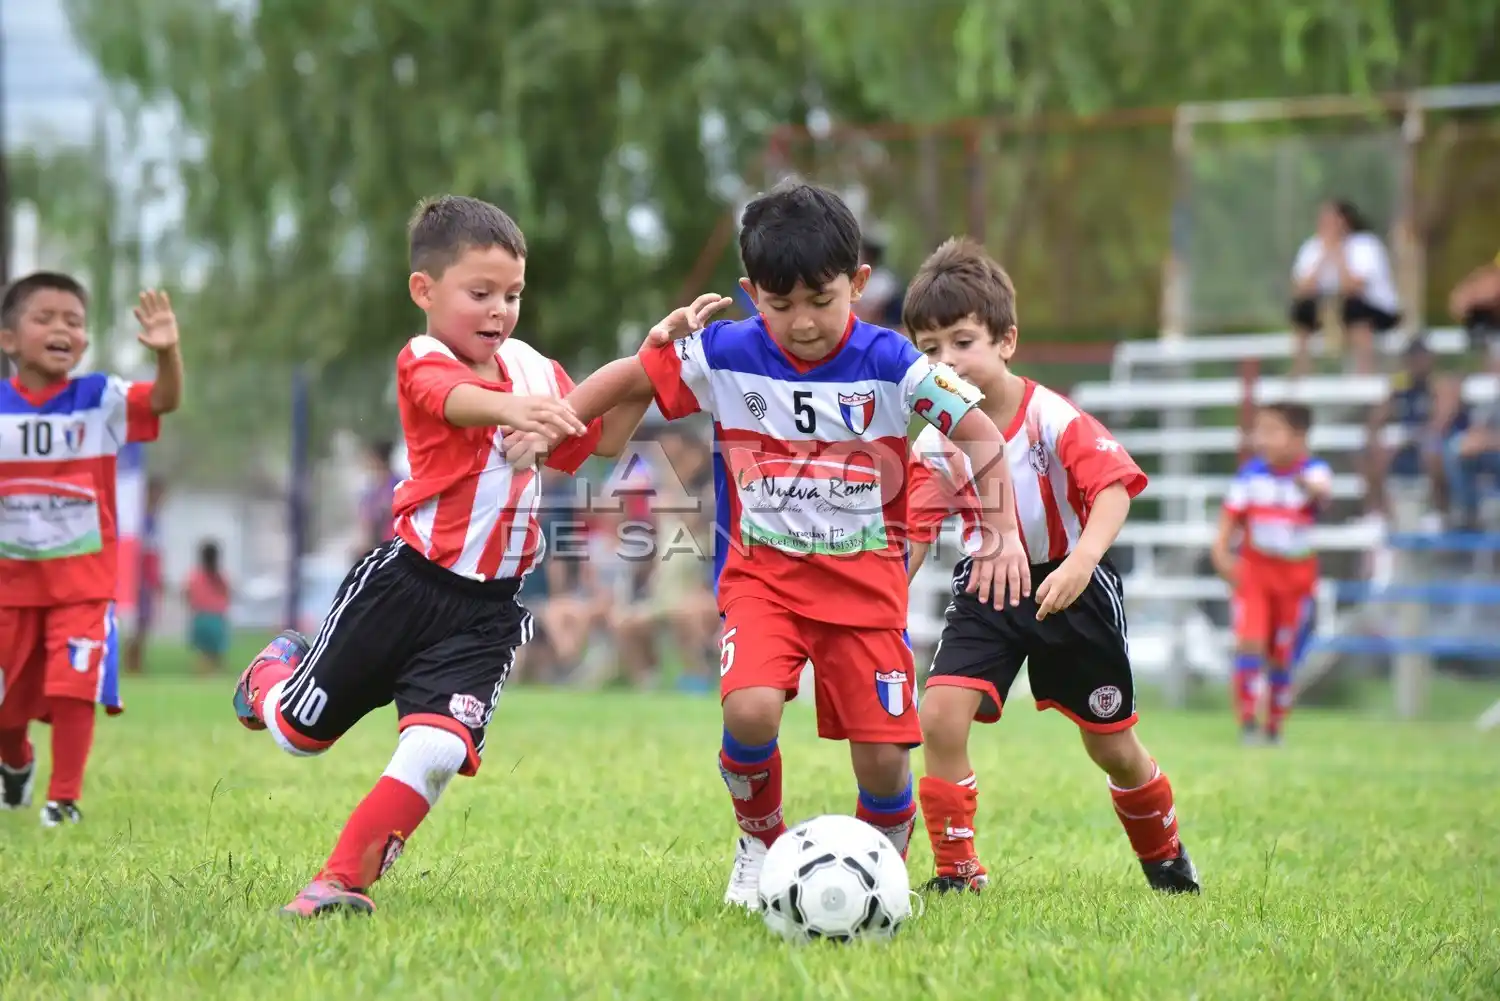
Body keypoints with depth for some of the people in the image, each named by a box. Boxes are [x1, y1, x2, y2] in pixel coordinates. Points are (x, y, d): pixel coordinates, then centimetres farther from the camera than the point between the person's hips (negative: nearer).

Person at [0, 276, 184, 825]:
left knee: (73, 689, -13)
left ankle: (64, 797, 2)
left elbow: (166, 401, -23)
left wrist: (167, 353, -41)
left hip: (83, 579, -2)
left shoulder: (100, 399, -7)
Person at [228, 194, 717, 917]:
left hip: (488, 611, 4)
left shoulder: (532, 370, 7)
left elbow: (605, 438, 16)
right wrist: (512, 407, -62)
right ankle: (275, 670, 49)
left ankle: (340, 882, -7)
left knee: (436, 751, -17)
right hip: (405, 583, -4)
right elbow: (457, 399, -38)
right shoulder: (422, 365, -14)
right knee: (300, 732, 13)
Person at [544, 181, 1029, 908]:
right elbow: (627, 376, 4)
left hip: (866, 576, 0)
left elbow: (980, 435, -4)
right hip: (761, 572, 0)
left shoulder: (888, 363, -10)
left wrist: (1003, 535, -10)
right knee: (749, 712, -26)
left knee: (882, 755, -6)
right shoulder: (724, 356, -7)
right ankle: (760, 845, 4)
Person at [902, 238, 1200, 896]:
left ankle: (1166, 858, 39)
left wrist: (1081, 562, -46)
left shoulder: (1051, 418, -21)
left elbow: (1115, 485, -30)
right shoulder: (935, 444, -8)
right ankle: (957, 872, -6)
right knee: (939, 714, -19)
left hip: (1070, 587, -3)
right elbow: (914, 535, -2)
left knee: (1113, 744, 10)